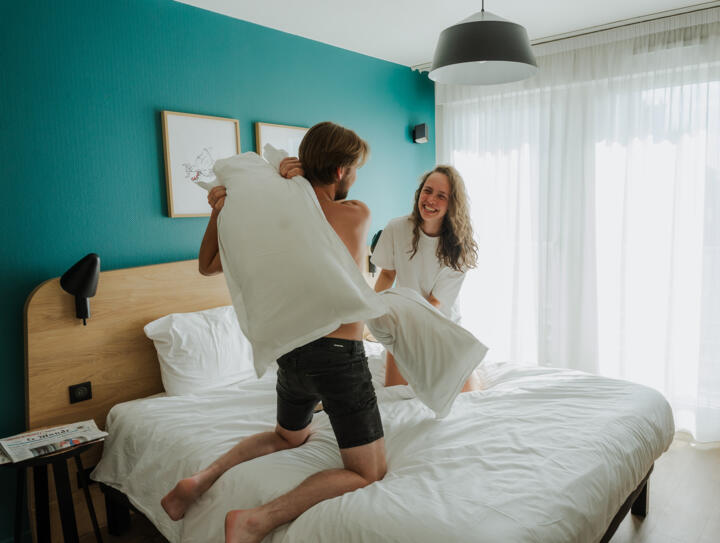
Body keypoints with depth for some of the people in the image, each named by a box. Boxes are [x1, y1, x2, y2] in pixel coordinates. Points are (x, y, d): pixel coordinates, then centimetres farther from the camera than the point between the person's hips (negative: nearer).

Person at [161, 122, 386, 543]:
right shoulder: (360, 215, -9)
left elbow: (207, 266, 9)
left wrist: (218, 211, 2)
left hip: (292, 351, 6)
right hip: (341, 356, -5)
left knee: (289, 436, 34)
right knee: (370, 474, 5)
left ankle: (207, 475, 14)